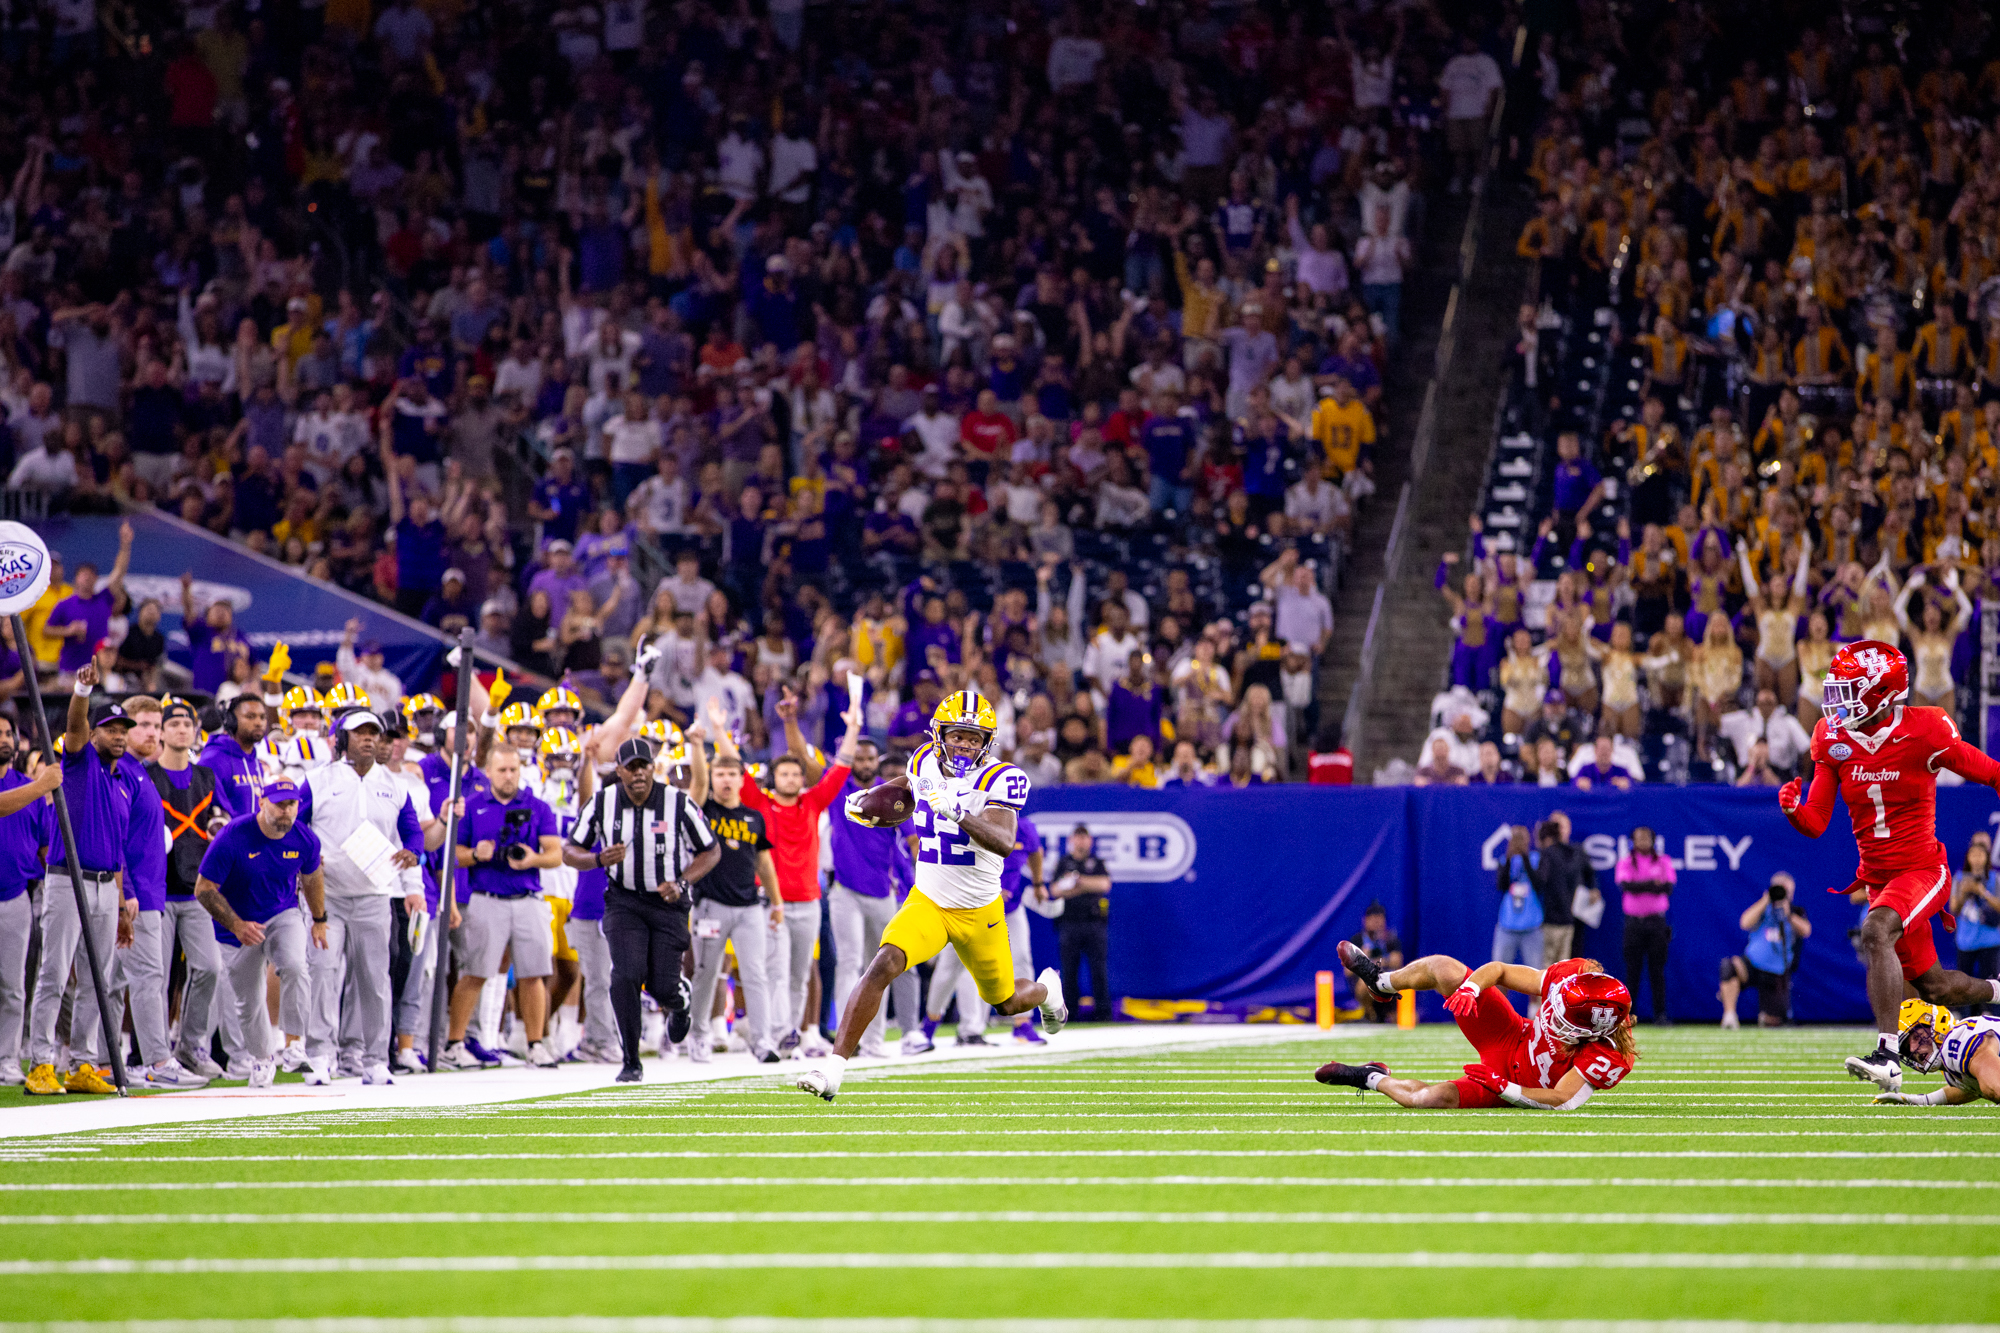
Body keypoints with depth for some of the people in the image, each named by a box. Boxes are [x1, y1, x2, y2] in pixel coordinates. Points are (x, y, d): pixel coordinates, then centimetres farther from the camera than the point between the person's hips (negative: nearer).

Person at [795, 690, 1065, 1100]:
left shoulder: (999, 779, -19)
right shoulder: (926, 762, -4)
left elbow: (1003, 842, -36)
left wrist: (957, 813, -49)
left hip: (979, 912, -2)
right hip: (927, 904, 2)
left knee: (1006, 1002, 18)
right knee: (883, 966, -25)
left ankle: (1046, 990, 57)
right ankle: (833, 1067, -27)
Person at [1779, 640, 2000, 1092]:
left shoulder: (1922, 733, -16)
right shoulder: (1834, 741, -2)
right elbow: (1815, 824, -1)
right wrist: (1792, 808, -22)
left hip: (1922, 868, -6)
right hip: (1877, 878, 6)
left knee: (1875, 932, -33)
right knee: (1934, 987, 14)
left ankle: (1887, 1055, -36)